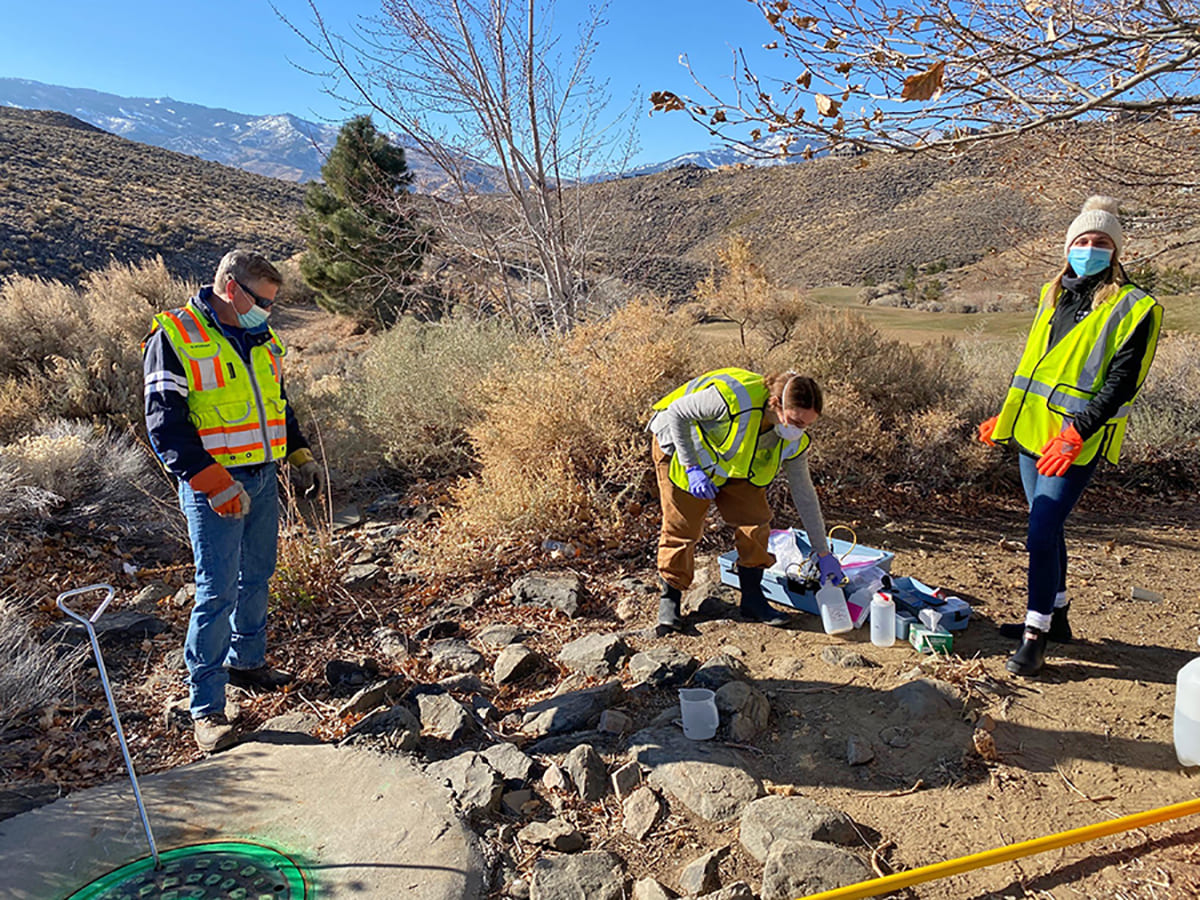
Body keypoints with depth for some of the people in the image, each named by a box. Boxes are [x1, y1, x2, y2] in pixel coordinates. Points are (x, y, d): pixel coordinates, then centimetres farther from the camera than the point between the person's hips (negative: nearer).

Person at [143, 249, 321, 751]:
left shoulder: (261, 337, 11)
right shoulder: (174, 337, -11)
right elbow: (165, 424, -15)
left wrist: (299, 454, 14)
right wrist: (213, 482, -23)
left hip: (262, 478, 7)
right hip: (213, 486, -7)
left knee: (257, 577, 17)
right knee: (217, 591, -6)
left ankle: (246, 661, 36)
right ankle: (205, 707, 6)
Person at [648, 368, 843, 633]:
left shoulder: (793, 441, -19)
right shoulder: (734, 398, -40)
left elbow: (805, 494, -8)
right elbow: (676, 413, -26)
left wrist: (823, 553, -4)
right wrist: (692, 468, -30)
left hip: (733, 462, 5)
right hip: (681, 446, -5)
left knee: (755, 518, -6)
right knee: (681, 526, -6)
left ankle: (752, 597, 10)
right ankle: (669, 601, 12)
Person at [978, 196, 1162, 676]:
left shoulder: (1133, 307, -5)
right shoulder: (1054, 294, 14)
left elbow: (1122, 380, -12)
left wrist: (1077, 431, -21)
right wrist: (1005, 415, 18)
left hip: (1077, 443, -6)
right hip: (1032, 430, 7)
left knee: (1041, 534, -11)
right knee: (1047, 529, 15)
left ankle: (1036, 636, 1)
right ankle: (1054, 615, 30)